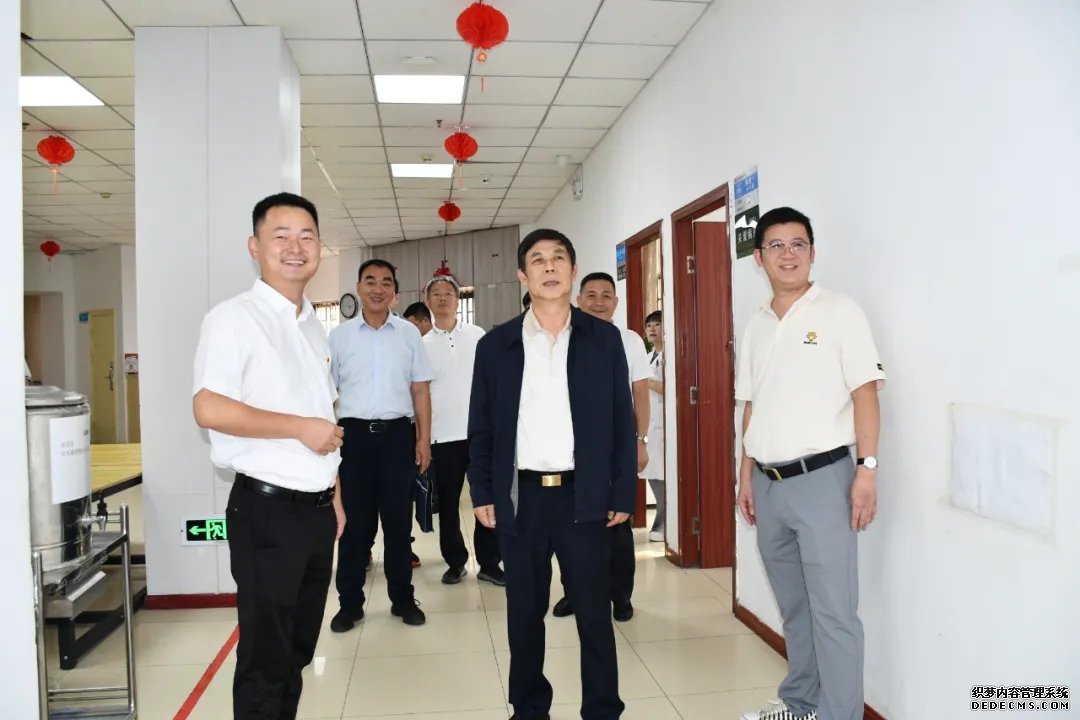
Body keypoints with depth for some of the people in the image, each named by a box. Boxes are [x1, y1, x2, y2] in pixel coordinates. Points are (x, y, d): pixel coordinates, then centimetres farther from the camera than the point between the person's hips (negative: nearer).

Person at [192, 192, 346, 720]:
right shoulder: (233, 317, -10)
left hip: (317, 509, 7)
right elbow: (209, 409, -22)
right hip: (267, 509, -7)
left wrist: (335, 497, 14)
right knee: (265, 657, 5)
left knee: (297, 650, 18)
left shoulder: (314, 327, 13)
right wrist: (302, 427, -17)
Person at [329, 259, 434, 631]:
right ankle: (350, 602, 20)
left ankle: (402, 598, 24)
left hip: (397, 433, 1)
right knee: (354, 521, 7)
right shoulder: (339, 335, 4)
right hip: (354, 433, 0)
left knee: (398, 520, 10)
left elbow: (420, 390, 6)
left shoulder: (409, 333, 5)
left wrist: (424, 439, 2)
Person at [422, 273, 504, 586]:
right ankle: (455, 562, 22)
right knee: (448, 502, 8)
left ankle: (489, 563, 14)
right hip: (443, 434, 0)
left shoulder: (477, 335, 6)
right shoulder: (423, 344, 4)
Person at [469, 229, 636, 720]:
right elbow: (481, 427, 6)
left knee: (594, 612, 8)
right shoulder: (495, 345, 4)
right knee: (523, 612, 13)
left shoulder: (604, 339, 2)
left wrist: (623, 493, -2)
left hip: (585, 497, -1)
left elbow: (622, 421, 2)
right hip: (520, 497, 1)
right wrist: (482, 493, 1)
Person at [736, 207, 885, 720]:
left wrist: (867, 469, -15)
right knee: (792, 605, 18)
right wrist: (746, 475, 14)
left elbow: (865, 392, -8)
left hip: (822, 477, -6)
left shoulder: (839, 312, -4)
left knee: (833, 611, -2)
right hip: (768, 482, 6)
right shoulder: (755, 327, 12)